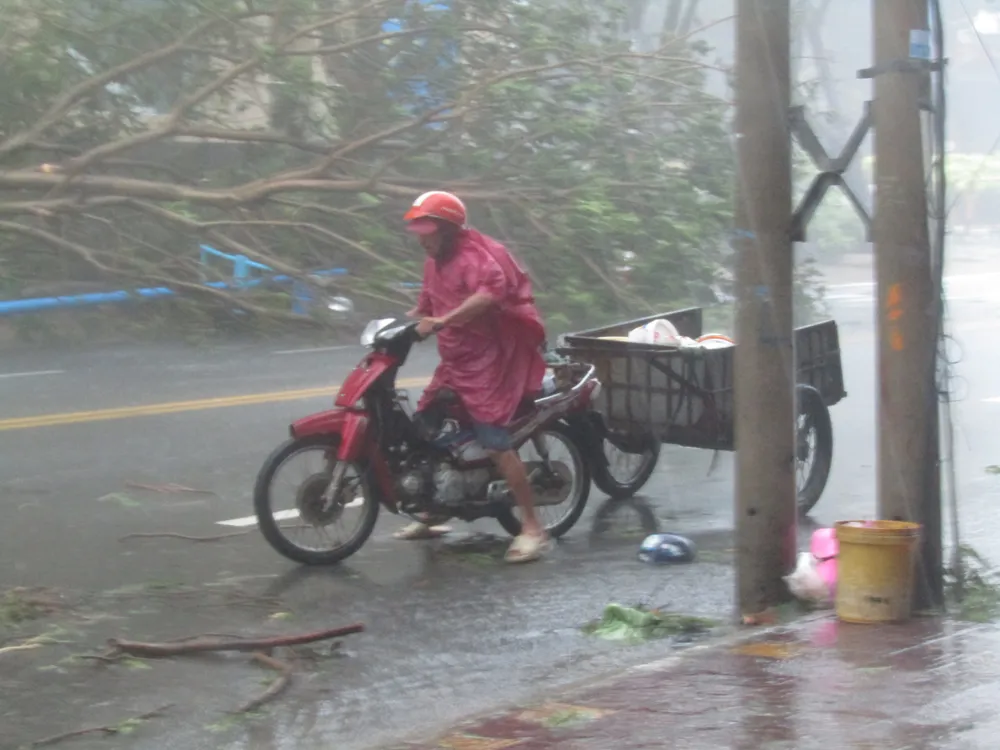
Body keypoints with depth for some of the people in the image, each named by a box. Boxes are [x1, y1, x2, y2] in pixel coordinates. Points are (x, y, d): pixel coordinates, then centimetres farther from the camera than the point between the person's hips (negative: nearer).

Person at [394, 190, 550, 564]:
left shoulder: (474, 255, -19)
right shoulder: (435, 261, 13)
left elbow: (492, 291, -39)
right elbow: (427, 304, 28)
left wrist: (442, 321, -41)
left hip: (491, 361, -10)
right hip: (456, 362, 10)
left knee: (496, 442, -18)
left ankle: (533, 528, -14)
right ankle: (429, 517, 26)